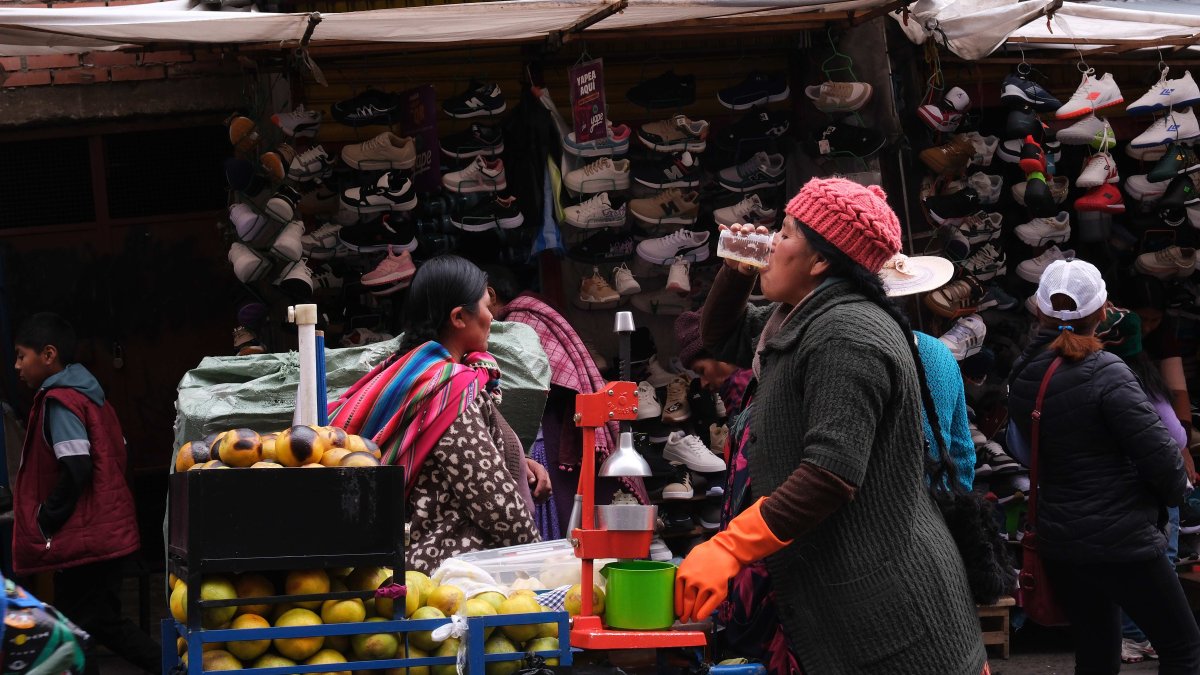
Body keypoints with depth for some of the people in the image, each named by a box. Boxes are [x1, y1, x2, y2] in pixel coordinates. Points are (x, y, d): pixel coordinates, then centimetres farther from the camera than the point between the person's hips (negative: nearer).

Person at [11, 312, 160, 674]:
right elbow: (119, 453, 18)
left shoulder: (59, 400, -14)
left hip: (81, 539, -9)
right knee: (107, 622, 17)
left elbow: (75, 469, -23)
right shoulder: (90, 395, 12)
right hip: (108, 531, 9)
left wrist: (44, 519, -12)